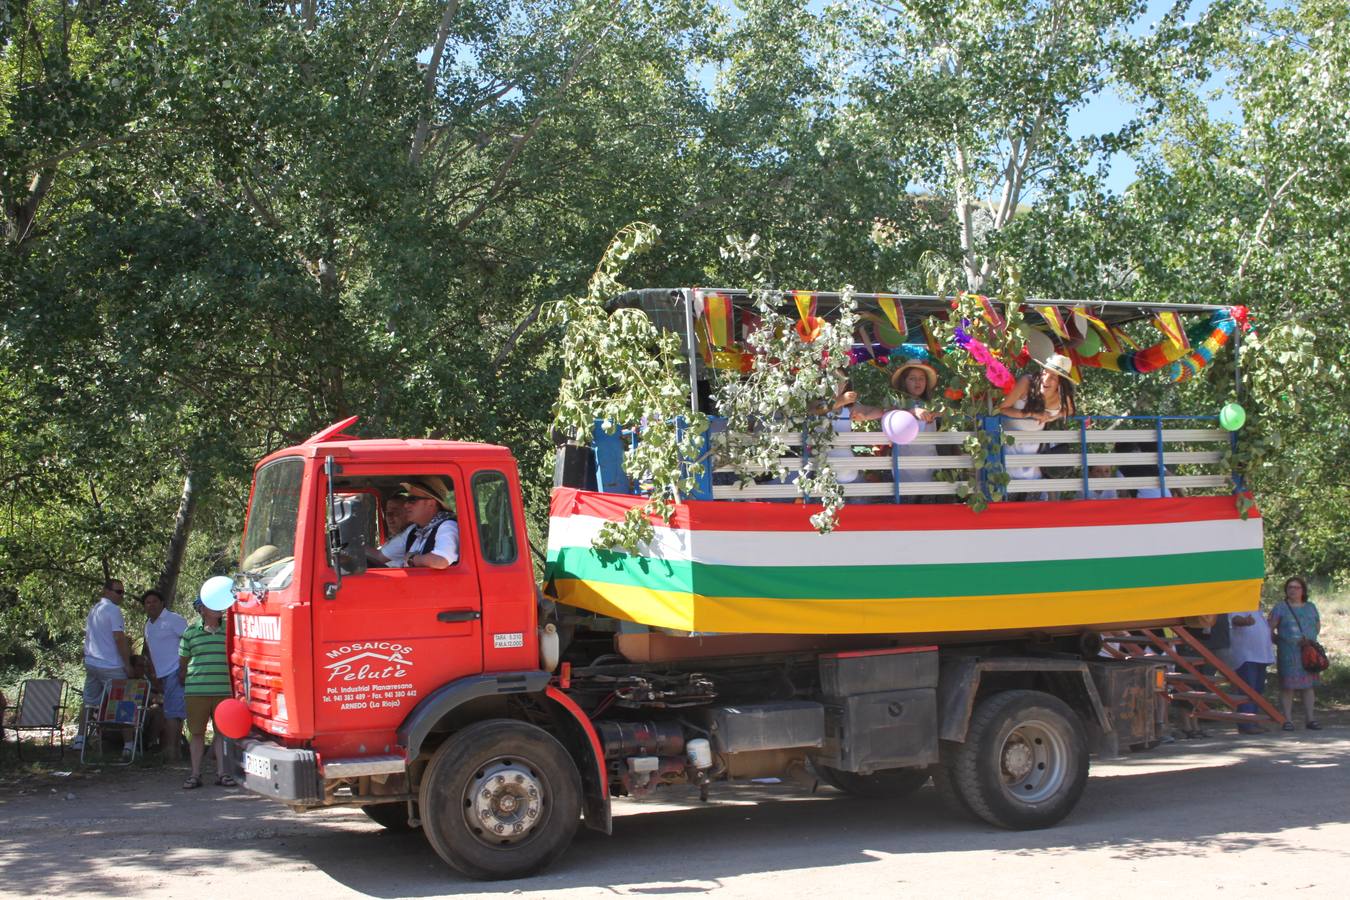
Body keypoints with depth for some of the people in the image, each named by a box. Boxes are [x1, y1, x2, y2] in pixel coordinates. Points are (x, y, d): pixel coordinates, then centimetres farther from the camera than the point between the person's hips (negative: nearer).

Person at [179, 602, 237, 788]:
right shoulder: (190, 632, 4)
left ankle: (221, 772, 12)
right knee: (197, 732, 3)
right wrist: (182, 683, 11)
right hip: (196, 691, -1)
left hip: (224, 690, 1)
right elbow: (183, 661, 11)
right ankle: (195, 774, 11)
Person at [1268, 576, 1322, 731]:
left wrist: (1309, 639, 7)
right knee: (1287, 685, -5)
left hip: (1308, 653, 4)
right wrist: (1279, 641, -7)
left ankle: (1310, 719, 10)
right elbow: (1270, 629, -1)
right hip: (1288, 653, -4)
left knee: (1308, 685, 4)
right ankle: (1288, 720, -1)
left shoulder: (1310, 607, 13)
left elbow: (1318, 625, 21)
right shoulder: (1280, 607, 1)